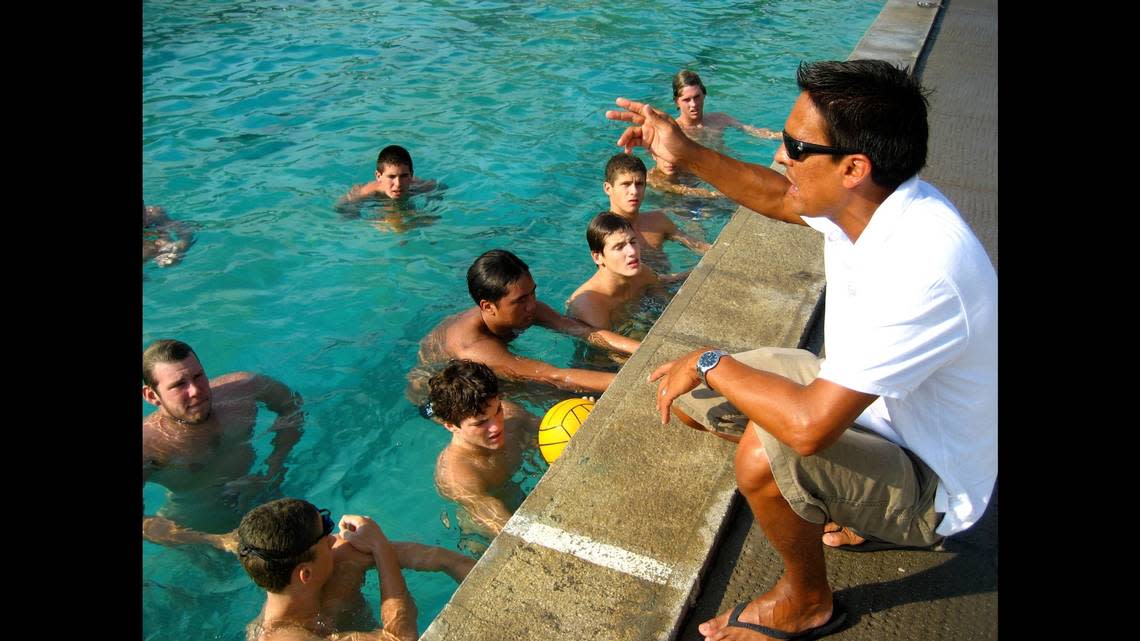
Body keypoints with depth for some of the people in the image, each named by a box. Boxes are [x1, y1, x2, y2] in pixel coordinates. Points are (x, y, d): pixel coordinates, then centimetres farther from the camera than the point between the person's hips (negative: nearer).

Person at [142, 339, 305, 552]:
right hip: (195, 524, -3)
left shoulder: (242, 388, -20)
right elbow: (145, 524, -39)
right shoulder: (149, 445, -32)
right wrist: (216, 541, -46)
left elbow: (292, 404, -1)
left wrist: (275, 465, -13)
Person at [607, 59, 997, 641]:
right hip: (864, 400, 9)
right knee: (689, 394, 5)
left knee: (766, 452, -36)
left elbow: (810, 425, -41)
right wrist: (687, 154, 0)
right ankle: (865, 516, 18)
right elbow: (780, 199, 12)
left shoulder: (922, 268, -38)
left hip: (931, 485, -8)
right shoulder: (862, 199, -12)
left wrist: (712, 364, -24)